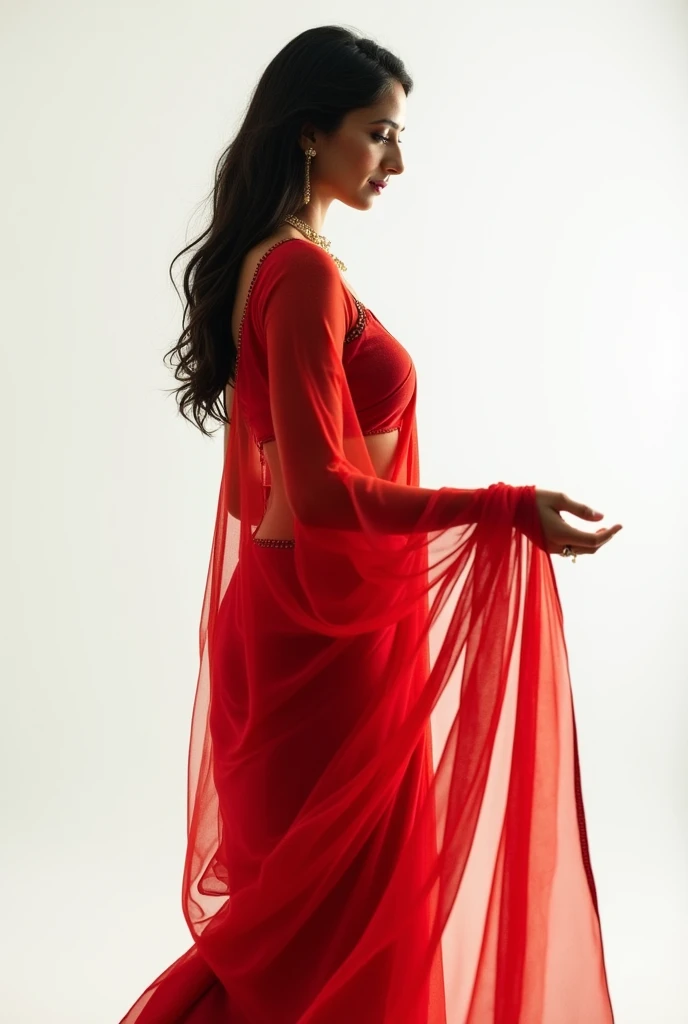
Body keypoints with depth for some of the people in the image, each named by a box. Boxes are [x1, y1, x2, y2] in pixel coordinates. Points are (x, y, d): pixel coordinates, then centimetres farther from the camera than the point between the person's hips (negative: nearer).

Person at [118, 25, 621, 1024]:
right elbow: (322, 489, -24)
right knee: (338, 901, 5)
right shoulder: (306, 273, -18)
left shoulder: (260, 264, 11)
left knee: (293, 887, 20)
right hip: (328, 625, -9)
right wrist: (504, 510, -26)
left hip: (282, 605, 10)